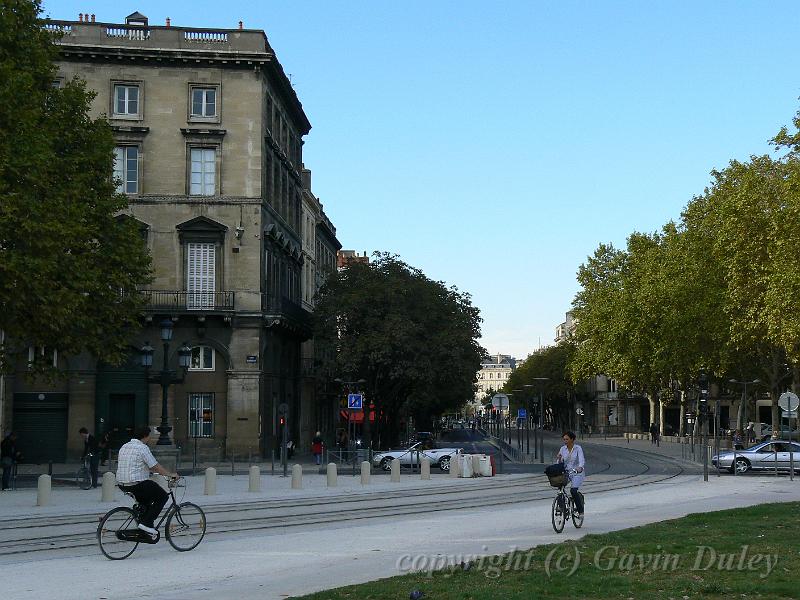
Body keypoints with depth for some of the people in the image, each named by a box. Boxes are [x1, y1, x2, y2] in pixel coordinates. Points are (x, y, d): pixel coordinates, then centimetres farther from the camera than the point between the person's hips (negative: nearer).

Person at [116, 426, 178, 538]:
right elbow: (156, 467, -12)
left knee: (147, 495, 29)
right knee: (163, 496, 4)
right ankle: (146, 522, -4)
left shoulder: (124, 447, 15)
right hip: (137, 484, -9)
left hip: (122, 484, 9)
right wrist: (171, 474, 0)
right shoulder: (143, 448, -11)